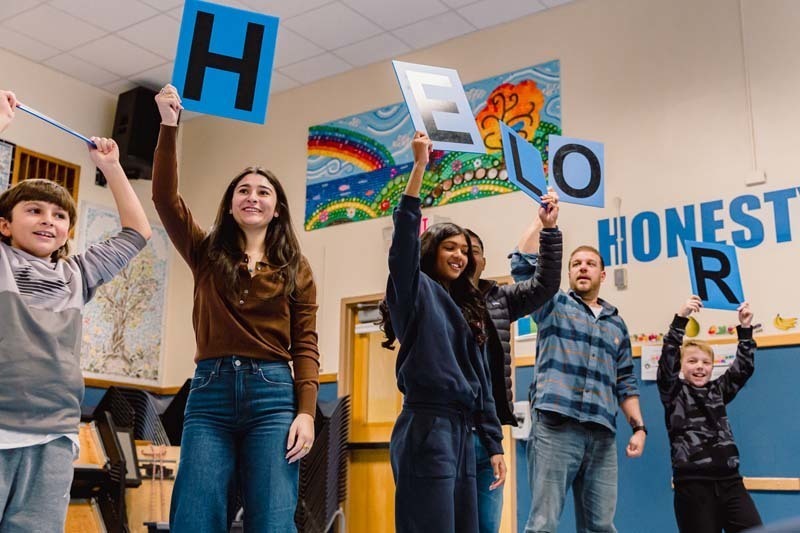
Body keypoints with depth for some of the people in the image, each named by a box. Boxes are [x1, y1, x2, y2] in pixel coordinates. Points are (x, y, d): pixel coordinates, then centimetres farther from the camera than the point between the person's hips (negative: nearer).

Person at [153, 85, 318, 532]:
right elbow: (166, 197, 0)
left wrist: (307, 411, -7)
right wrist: (169, 126, -7)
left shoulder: (297, 269, 11)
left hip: (272, 395, -1)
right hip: (210, 392, 1)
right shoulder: (207, 254, 14)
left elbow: (306, 346, 5)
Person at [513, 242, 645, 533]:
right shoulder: (554, 304, 10)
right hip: (555, 427, -4)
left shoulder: (617, 323, 21)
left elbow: (625, 382, 20)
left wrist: (638, 427, 9)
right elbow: (523, 265, -4)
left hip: (602, 434, 4)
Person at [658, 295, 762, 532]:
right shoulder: (673, 393, 1)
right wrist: (681, 318, -22)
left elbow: (744, 368, 12)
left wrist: (745, 329, 1)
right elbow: (667, 359, -13)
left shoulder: (718, 391, 15)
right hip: (692, 484, -4)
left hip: (729, 481, 4)